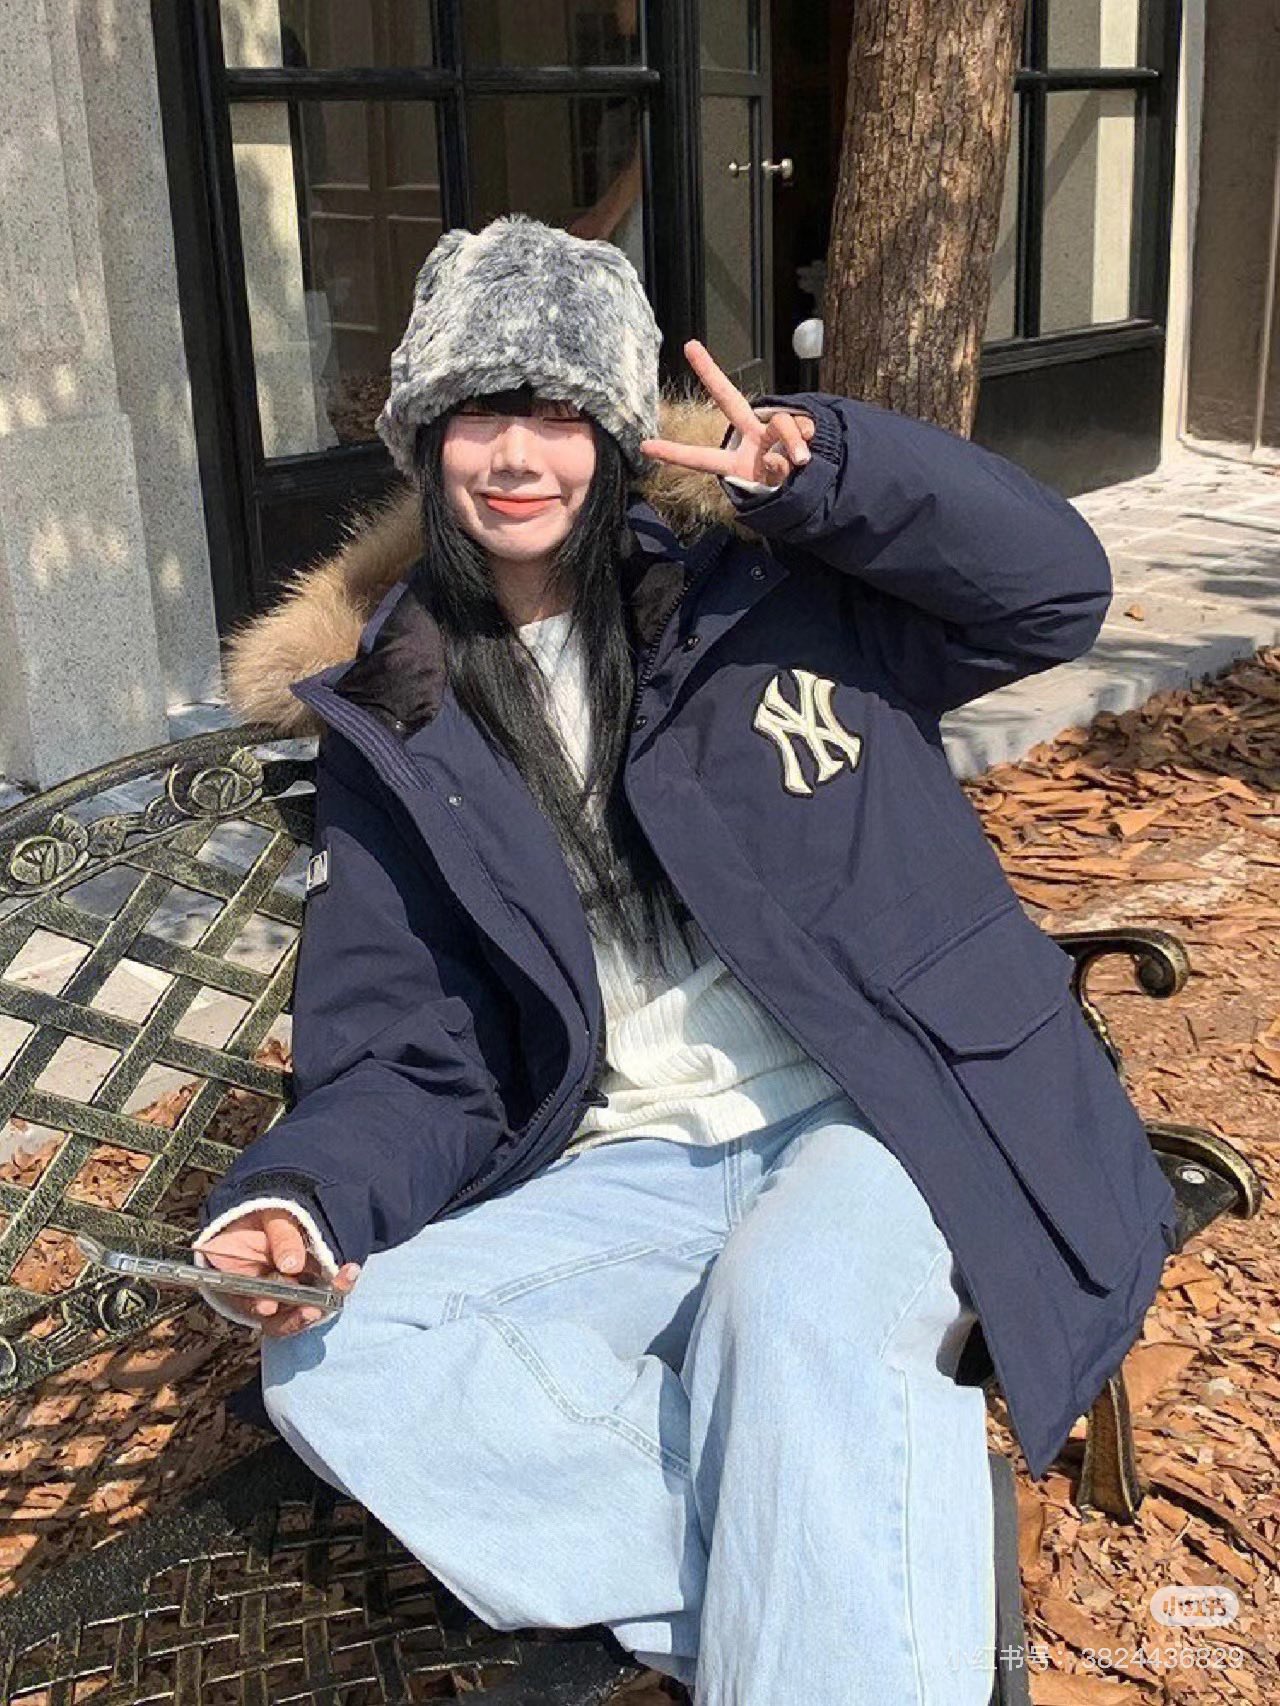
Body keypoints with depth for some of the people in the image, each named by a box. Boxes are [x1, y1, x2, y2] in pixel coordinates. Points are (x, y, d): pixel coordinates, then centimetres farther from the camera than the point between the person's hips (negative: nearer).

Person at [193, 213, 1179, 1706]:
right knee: (333, 1363, -21)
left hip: (883, 1123, -3)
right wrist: (299, 1196, -16)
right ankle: (878, 1556, -23)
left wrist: (822, 471, -15)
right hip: (629, 1176, 4)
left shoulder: (760, 583, 5)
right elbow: (404, 1061, 6)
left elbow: (1055, 589, 0)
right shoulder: (392, 726, 9)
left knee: (791, 1309, -37)